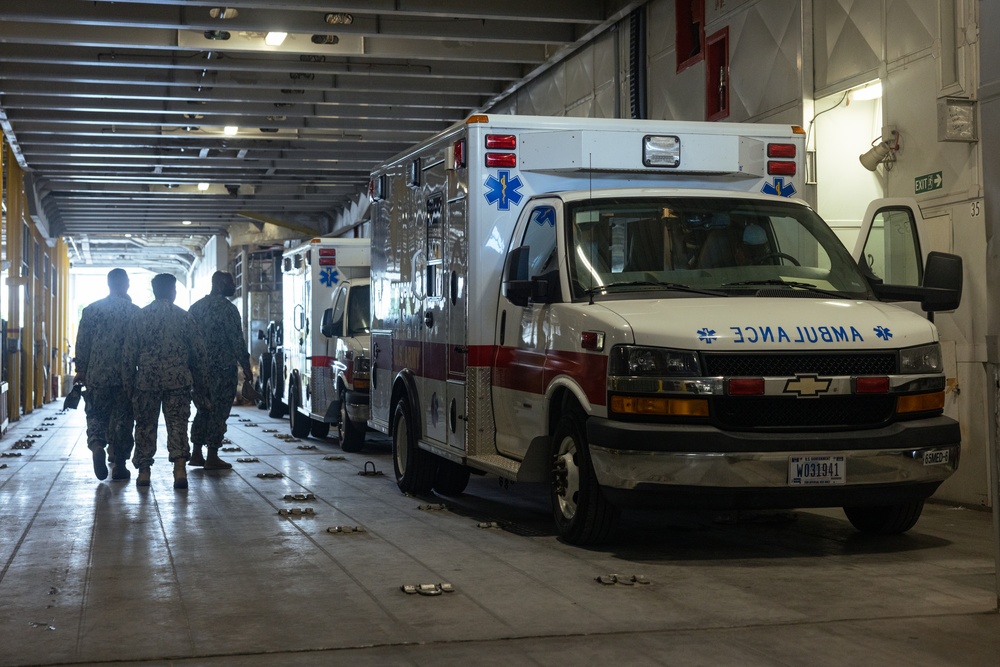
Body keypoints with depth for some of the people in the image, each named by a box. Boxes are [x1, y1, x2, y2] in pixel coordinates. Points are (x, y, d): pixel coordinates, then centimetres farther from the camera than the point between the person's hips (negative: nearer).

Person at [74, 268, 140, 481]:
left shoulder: (92, 310, 0)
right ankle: (118, 464, 9)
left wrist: (81, 370, 9)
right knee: (122, 419, 7)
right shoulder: (136, 312, -2)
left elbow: (82, 343, 1)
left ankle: (97, 445, -14)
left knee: (96, 415, 13)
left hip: (96, 375, 1)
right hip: (126, 376, -1)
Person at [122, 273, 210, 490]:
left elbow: (128, 355, 2)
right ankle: (180, 468, -12)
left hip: (146, 380, 1)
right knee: (178, 424, 1)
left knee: (145, 425, 10)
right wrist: (199, 383, 12)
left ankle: (144, 470, 12)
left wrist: (128, 384, 9)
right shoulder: (184, 317, 2)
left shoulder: (139, 317, 3)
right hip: (178, 380, 0)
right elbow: (198, 352, 3)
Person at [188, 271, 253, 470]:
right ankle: (212, 457, 1)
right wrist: (246, 368, -8)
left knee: (203, 410, 16)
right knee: (218, 412, -1)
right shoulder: (227, 308, -11)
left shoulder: (196, 306, 11)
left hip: (199, 369, 7)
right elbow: (237, 341, -14)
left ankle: (196, 454, 17)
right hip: (223, 369, -7)